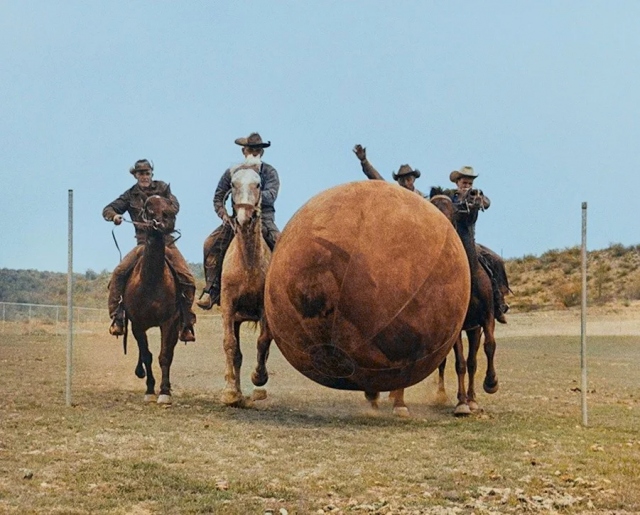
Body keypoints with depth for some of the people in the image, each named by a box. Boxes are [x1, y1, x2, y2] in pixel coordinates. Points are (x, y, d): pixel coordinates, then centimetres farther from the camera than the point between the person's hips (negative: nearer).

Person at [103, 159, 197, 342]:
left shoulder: (162, 188, 7)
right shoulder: (131, 195, 7)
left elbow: (174, 205, -8)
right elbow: (107, 210, 6)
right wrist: (114, 216, -18)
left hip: (166, 242, -1)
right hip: (143, 243, 1)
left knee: (187, 279, -15)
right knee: (118, 273, -21)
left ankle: (187, 324, -2)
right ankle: (116, 318, -13)